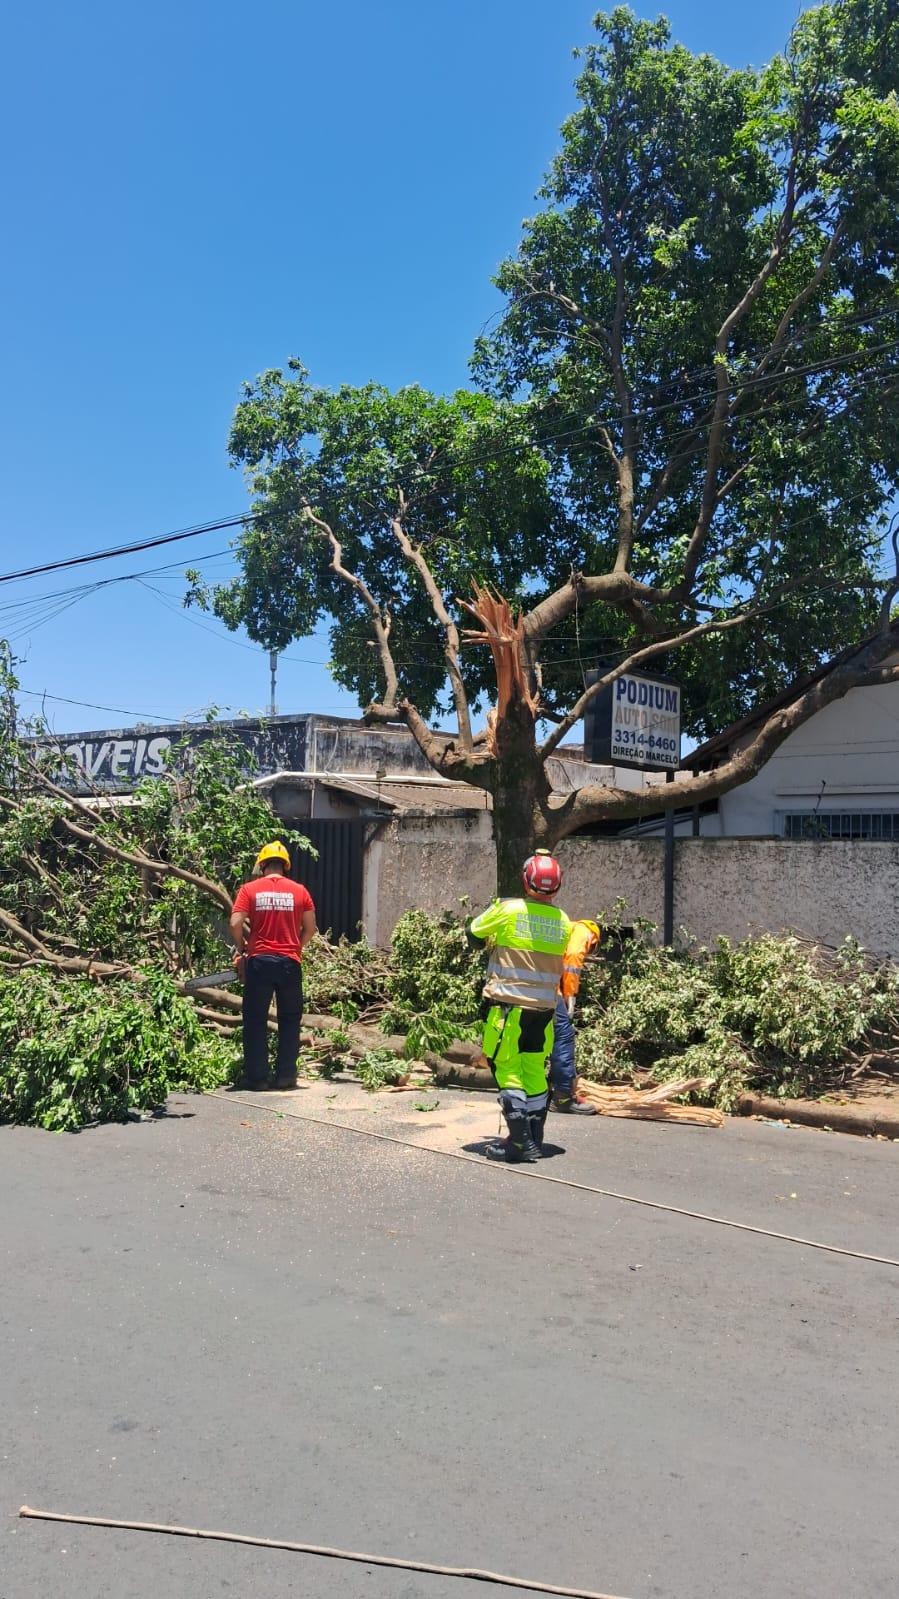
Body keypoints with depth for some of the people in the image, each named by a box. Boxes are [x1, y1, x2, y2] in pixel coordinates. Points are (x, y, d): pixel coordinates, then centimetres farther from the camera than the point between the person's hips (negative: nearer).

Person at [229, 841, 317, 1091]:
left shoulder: (249, 890, 0)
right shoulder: (299, 891, 3)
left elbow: (236, 924, -8)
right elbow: (310, 928, 3)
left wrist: (242, 950, 7)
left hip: (259, 961, -1)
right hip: (290, 963, 1)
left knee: (255, 1021, 8)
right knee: (290, 1020, 12)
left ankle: (256, 1077, 8)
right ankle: (286, 1076, 11)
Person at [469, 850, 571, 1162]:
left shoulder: (507, 910, -9)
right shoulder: (562, 921, 3)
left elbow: (476, 929, 8)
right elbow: (561, 963, 10)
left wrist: (494, 937, 28)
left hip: (509, 1004, -4)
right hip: (544, 1007, 4)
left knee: (508, 1070, 2)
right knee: (535, 1072, 14)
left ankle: (520, 1142, -3)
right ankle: (535, 1141, 19)